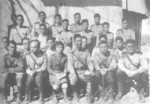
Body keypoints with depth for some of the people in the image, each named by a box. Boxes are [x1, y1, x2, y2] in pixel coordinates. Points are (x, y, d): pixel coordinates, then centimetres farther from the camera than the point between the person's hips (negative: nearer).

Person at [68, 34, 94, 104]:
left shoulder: (86, 52, 16)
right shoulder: (72, 54, 10)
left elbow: (89, 62, 7)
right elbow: (70, 65, -2)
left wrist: (91, 70, -14)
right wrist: (73, 73, -21)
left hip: (84, 71, 1)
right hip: (75, 71, 0)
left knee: (90, 78, -32)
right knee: (73, 80, -33)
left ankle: (88, 97, -17)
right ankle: (75, 96, -10)